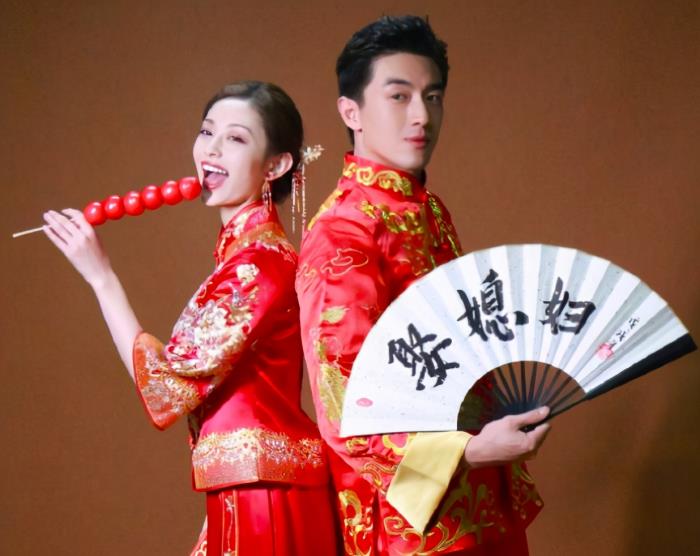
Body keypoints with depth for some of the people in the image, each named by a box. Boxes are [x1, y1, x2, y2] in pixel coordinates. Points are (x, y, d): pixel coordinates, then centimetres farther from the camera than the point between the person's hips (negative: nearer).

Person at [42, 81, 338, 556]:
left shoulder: (260, 259, -16)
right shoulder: (246, 250, 12)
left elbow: (167, 385, -18)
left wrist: (100, 275, -13)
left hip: (263, 495, -9)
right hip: (251, 494, 9)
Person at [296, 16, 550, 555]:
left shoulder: (431, 212, 9)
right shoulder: (341, 231, -15)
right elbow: (343, 407, -20)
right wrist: (468, 449, -29)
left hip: (482, 500, 8)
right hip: (411, 509, -8)